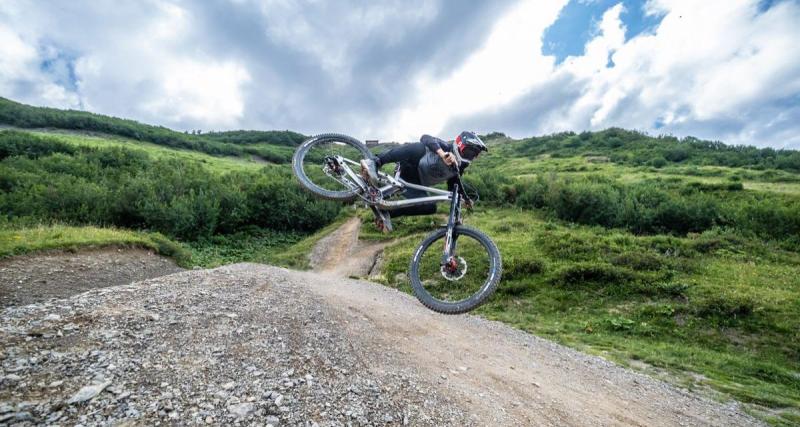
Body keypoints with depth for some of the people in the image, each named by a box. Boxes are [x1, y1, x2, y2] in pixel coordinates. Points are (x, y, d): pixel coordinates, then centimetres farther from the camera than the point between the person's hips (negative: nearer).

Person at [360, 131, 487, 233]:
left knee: (430, 207, -21)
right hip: (407, 169, -5)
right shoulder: (446, 147, -11)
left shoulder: (458, 169, 5)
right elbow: (425, 138, -30)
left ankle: (386, 212, -14)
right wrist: (442, 154, -46)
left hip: (415, 183, 5)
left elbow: (453, 190, 15)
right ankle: (374, 163, -39)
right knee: (419, 147, -34)